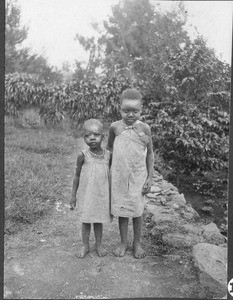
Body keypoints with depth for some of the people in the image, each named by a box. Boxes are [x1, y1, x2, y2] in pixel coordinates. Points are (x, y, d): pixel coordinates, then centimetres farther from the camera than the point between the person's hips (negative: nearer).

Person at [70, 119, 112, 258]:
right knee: (86, 220, 10)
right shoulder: (83, 156, -9)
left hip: (102, 195, 1)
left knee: (99, 220, 14)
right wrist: (73, 195, 1)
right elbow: (77, 176, -1)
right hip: (86, 194, -1)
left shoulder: (108, 155, -4)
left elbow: (110, 175, 6)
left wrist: (112, 195, 10)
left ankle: (99, 244, 31)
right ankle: (85, 246, 26)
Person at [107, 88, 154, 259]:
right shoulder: (115, 127, -6)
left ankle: (137, 243, 29)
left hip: (138, 177, -1)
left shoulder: (144, 128, -8)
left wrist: (150, 178, -2)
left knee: (137, 210, 10)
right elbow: (109, 147, 11)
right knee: (121, 210, 11)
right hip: (119, 176, 1)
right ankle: (123, 243, 30)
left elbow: (150, 154, -1)